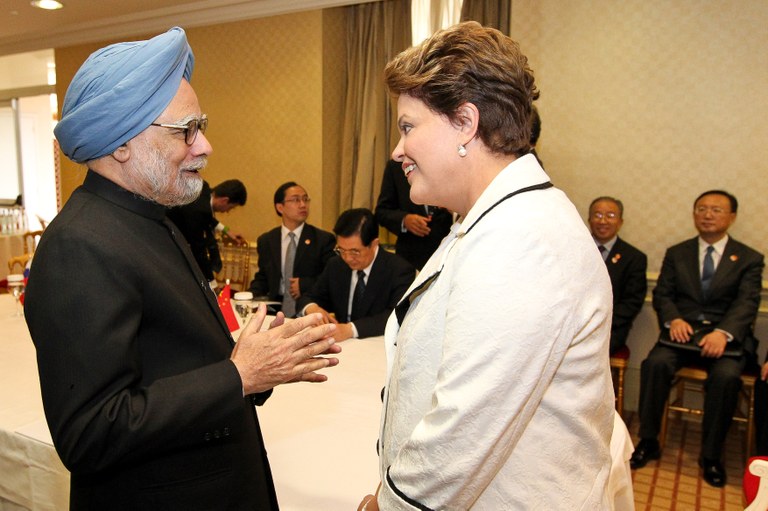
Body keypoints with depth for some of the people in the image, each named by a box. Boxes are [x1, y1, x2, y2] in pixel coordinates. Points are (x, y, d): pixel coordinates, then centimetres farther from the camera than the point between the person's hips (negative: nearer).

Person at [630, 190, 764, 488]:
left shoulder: (749, 259, 10)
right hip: (682, 331, 2)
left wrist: (723, 333, -24)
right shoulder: (676, 254, 17)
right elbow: (662, 294, 8)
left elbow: (747, 303, -5)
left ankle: (711, 456, -12)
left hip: (727, 335, -1)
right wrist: (673, 319, -15)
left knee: (726, 375, -32)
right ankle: (648, 442, -13)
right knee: (655, 363, -28)